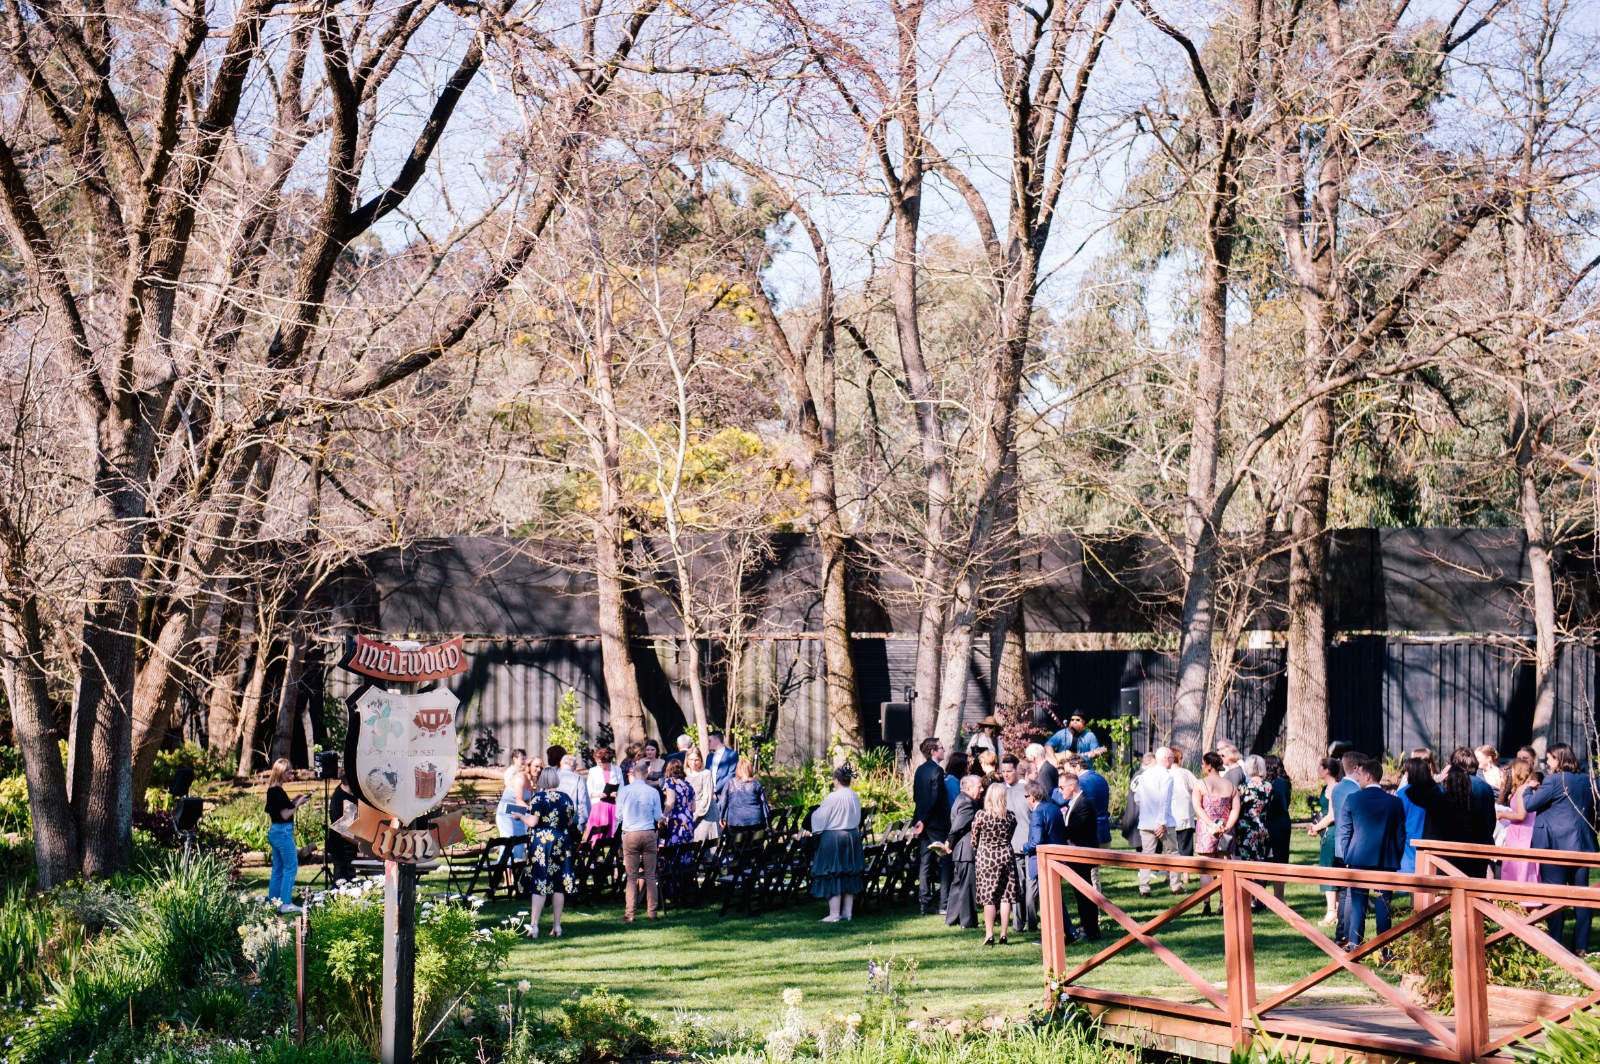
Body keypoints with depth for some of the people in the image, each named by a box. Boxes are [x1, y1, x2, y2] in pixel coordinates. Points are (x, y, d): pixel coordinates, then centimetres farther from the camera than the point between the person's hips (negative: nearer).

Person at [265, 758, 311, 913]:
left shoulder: (271, 790, 11)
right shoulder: (279, 792, -18)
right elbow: (285, 815, -19)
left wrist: (294, 801, 12)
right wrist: (298, 804, -7)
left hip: (273, 831, 10)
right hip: (283, 832, -10)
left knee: (278, 868, 14)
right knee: (291, 867, -6)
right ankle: (286, 904, -7)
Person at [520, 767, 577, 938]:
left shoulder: (538, 797, -9)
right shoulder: (566, 798, 5)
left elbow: (532, 822, -14)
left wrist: (521, 815, 4)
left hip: (541, 843, -4)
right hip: (562, 844, 4)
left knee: (538, 885, -2)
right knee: (559, 885, 8)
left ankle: (534, 926, -6)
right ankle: (557, 926, 11)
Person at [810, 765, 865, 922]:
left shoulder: (832, 798, -17)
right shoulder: (855, 797, 2)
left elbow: (819, 817, -9)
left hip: (833, 838, -7)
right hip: (853, 836, 7)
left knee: (832, 876, -1)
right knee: (850, 873, 14)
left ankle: (834, 914, -3)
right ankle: (848, 911, 17)